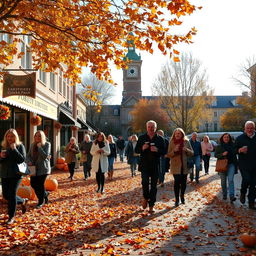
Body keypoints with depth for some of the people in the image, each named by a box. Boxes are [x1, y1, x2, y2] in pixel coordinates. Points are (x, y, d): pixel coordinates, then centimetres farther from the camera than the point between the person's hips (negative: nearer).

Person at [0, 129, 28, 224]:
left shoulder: (20, 146, -4)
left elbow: (22, 159, -14)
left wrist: (14, 149, -20)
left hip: (16, 174, -5)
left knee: (12, 194, -8)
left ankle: (11, 216, 4)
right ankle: (23, 201, 35)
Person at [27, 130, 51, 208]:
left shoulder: (47, 144, -7)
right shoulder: (32, 145, 8)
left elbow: (45, 156, -18)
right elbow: (28, 155, 12)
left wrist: (39, 147, -19)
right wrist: (29, 162, -8)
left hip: (43, 168, -5)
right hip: (34, 168, 5)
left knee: (40, 184, -4)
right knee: (33, 183, 5)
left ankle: (41, 201, 14)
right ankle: (45, 194, 31)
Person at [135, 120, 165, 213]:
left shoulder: (160, 139, 5)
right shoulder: (142, 138, 7)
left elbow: (164, 151, 3)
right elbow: (136, 150, 7)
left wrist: (157, 150, -17)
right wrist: (142, 148, -14)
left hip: (155, 165, 0)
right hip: (144, 165, 0)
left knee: (153, 185, 4)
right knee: (145, 182, -15)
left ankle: (151, 205, 13)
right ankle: (146, 198, 14)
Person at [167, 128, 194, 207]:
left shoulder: (186, 142, 4)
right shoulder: (171, 142, 1)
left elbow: (192, 153, 6)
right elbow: (168, 154, 0)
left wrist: (187, 150, -15)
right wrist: (174, 151, -19)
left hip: (185, 165, 2)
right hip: (175, 166, -2)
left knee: (183, 182, 9)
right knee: (177, 182, -8)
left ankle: (182, 196, 31)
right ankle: (177, 199, 1)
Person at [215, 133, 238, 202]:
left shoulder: (232, 145, 5)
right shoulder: (218, 146, 3)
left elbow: (235, 154, 13)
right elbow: (215, 155, 0)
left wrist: (236, 164, 9)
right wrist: (222, 154, -18)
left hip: (231, 164, 0)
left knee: (230, 180, -13)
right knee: (223, 181, 8)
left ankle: (232, 196, -20)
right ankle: (224, 195, 21)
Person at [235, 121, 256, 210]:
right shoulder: (240, 138, 2)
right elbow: (234, 150, 5)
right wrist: (240, 150, -16)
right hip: (244, 164, -2)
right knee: (246, 179, -20)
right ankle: (243, 193, 11)